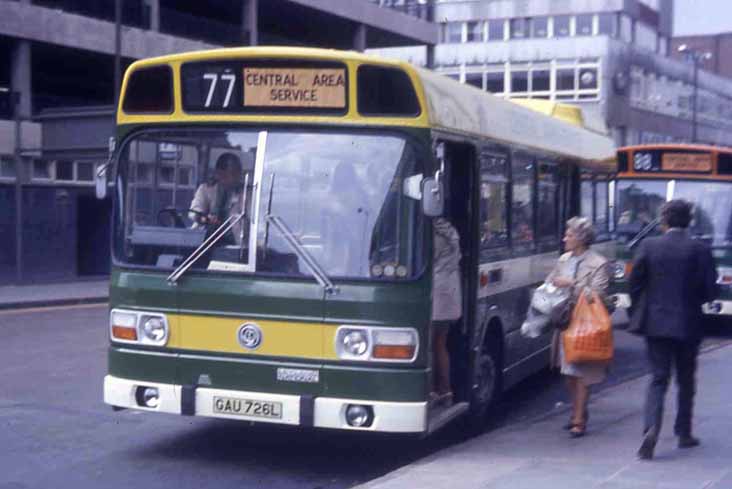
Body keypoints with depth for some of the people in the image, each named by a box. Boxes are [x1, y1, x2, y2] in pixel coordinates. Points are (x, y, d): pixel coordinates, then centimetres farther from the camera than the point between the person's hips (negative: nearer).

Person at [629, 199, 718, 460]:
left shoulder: (648, 246, -6)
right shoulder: (700, 250, -7)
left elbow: (634, 283, -4)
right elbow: (710, 290, -6)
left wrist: (639, 313, 11)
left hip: (656, 323, 0)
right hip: (688, 325, 0)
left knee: (658, 379, 5)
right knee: (685, 380, 15)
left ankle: (651, 428, -14)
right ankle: (683, 433, 23)